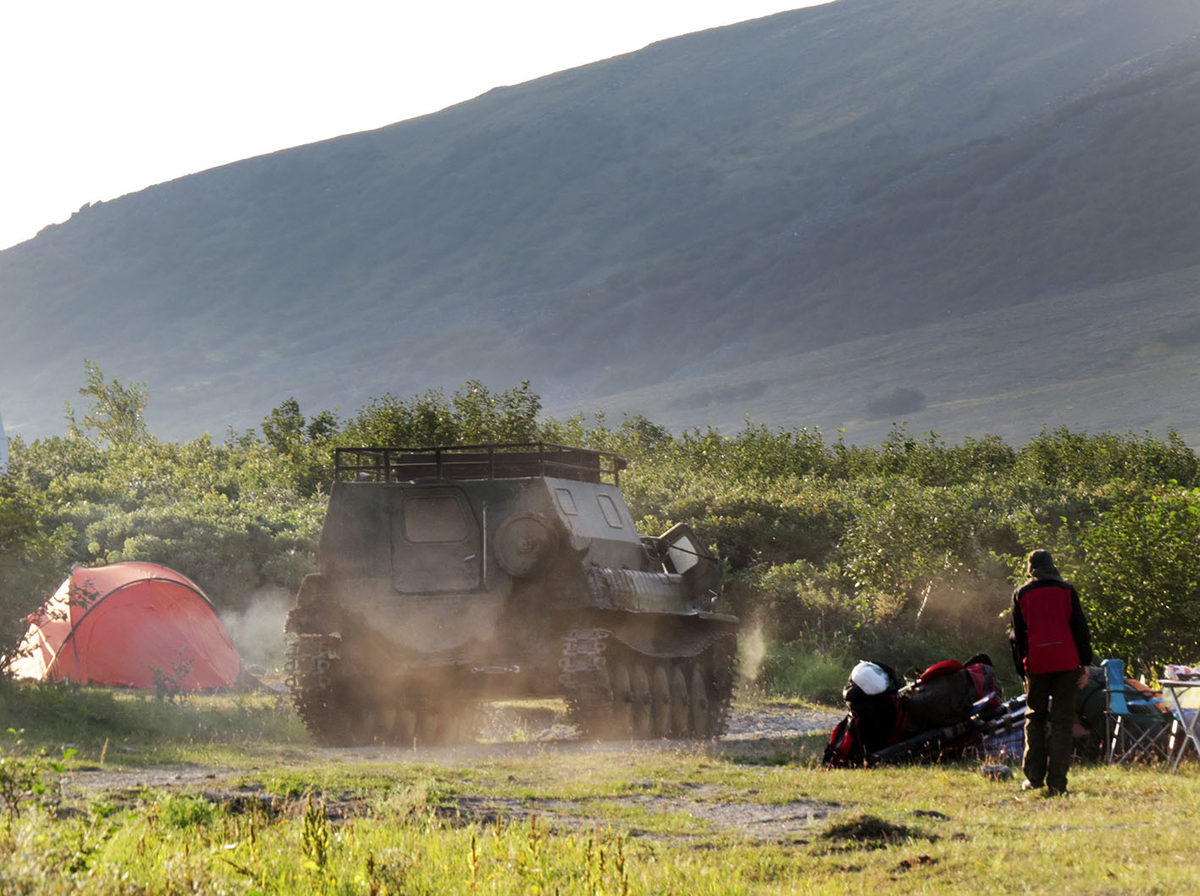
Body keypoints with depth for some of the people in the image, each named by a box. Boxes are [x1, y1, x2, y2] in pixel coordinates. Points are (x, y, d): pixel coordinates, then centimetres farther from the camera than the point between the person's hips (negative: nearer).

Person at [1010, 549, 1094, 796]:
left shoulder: (1021, 594, 9)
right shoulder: (1067, 591, 8)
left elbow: (1017, 636, 9)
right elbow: (1080, 629, 4)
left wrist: (1021, 670, 14)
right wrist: (1085, 664, 7)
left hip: (1036, 664, 0)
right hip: (1067, 662, 0)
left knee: (1035, 717, 14)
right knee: (1062, 721, 1)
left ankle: (1034, 777, 4)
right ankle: (1057, 783, -4)